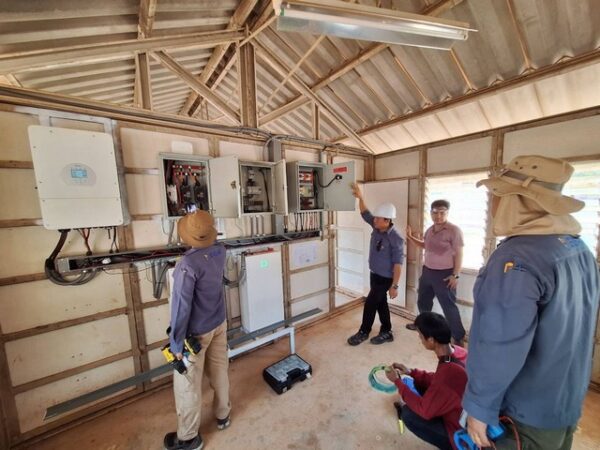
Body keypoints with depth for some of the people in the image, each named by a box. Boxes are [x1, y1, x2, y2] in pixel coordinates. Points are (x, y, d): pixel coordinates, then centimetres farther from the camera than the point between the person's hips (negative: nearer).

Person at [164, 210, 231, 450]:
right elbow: (211, 243, 18)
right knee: (219, 371, 24)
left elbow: (181, 305, -24)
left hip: (196, 332, -6)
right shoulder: (219, 251, -9)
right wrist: (202, 221, 27)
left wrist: (176, 343, -14)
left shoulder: (188, 264, -29)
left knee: (187, 385, 16)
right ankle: (223, 414, 47)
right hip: (219, 324, 7)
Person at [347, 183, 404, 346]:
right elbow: (365, 214, 4)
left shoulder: (395, 238, -25)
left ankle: (363, 332, 22)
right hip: (374, 275, 8)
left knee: (370, 304, 2)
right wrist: (360, 197, -12)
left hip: (385, 278, -8)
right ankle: (386, 333, 34)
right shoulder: (377, 227, -4)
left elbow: (397, 264, -23)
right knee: (381, 303, 18)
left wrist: (394, 286, -20)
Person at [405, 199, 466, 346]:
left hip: (444, 274, -7)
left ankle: (458, 337, 19)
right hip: (427, 271, 7)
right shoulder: (430, 230, 7)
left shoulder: (454, 230, -14)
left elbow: (459, 254, -14)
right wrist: (411, 237, 9)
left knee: (448, 306, 2)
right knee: (423, 301, 20)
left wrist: (455, 275, -18)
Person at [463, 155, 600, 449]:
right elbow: (575, 333, 9)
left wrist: (479, 408, -15)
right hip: (568, 405, 8)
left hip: (524, 416, -7)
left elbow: (499, 349, -29)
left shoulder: (516, 259, -30)